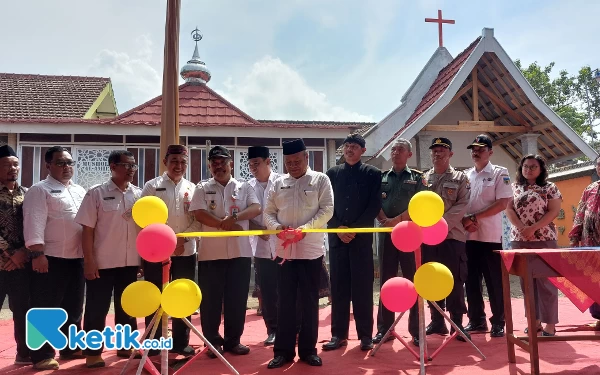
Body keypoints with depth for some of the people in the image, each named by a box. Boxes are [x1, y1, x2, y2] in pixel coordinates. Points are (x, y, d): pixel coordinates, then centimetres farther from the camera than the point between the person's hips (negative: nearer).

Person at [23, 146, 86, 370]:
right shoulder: (39, 190, -4)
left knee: (73, 307, 15)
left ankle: (70, 347, 27)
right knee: (45, 309, 1)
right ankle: (43, 355, 9)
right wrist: (37, 253, -22)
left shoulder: (80, 191, 16)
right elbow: (34, 223, -14)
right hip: (51, 258, -7)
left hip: (77, 258, 7)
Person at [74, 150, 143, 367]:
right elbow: (87, 229, -6)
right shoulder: (97, 193, -5)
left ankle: (126, 346, 28)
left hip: (130, 262, 4)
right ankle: (93, 352, 17)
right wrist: (89, 261, -11)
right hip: (103, 262, -4)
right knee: (97, 309, 4)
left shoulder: (139, 194, 5)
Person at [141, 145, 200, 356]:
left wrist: (183, 239, -11)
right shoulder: (152, 186, 2)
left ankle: (181, 342, 21)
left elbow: (198, 219, 4)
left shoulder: (192, 189, 9)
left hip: (186, 251, 2)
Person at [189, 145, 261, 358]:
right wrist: (226, 224, -14)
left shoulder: (244, 188, 10)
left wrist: (234, 217, -21)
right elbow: (199, 214, -6)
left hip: (240, 252, 1)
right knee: (211, 299, 5)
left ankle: (233, 340, 20)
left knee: (237, 299, 7)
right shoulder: (202, 189, 7)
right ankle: (213, 341, 18)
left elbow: (256, 209, -5)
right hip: (211, 252, -1)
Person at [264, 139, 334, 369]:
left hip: (311, 250, -2)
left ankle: (308, 349, 20)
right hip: (284, 250, 2)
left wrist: (305, 228, -19)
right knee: (285, 301, 7)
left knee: (310, 301, 8)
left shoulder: (320, 180, 2)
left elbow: (327, 210, -7)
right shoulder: (278, 183, 10)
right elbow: (268, 212, 8)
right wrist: (277, 227, -13)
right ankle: (283, 350, 18)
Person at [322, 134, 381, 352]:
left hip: (362, 237, -2)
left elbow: (374, 206, -3)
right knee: (339, 287, 4)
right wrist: (338, 228, -7)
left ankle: (365, 335, 10)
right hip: (337, 237, 2)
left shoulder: (372, 174, 5)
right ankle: (339, 334, 12)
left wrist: (354, 229, -11)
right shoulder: (332, 173, 12)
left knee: (363, 287, 1)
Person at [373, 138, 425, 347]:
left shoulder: (417, 177, 6)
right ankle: (384, 328, 13)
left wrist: (398, 220, -13)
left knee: (413, 282, 1)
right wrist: (385, 220, -12)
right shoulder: (382, 177, 13)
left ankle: (416, 330, 8)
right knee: (386, 282, 6)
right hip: (387, 234, 2)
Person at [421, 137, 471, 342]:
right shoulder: (423, 178, 13)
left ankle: (457, 323, 10)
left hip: (452, 235, -2)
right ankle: (436, 321, 19)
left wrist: (442, 222, -17)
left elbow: (462, 205, -5)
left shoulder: (460, 178, 6)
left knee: (455, 281, -1)